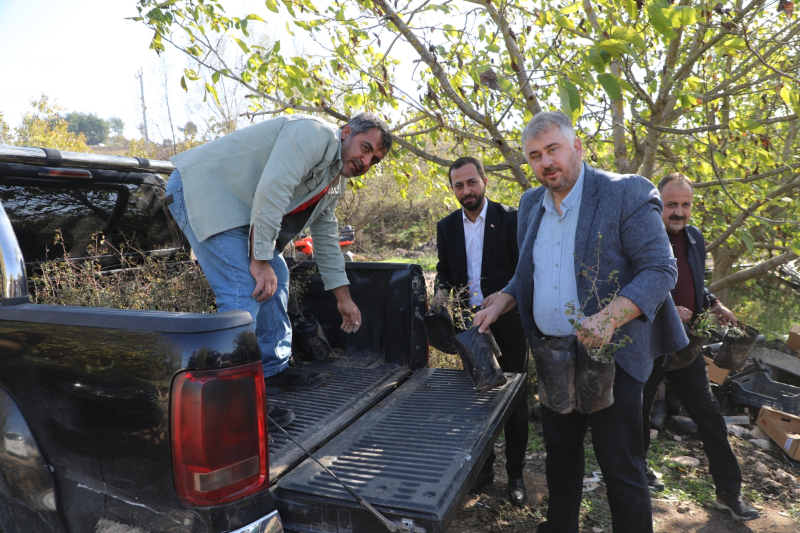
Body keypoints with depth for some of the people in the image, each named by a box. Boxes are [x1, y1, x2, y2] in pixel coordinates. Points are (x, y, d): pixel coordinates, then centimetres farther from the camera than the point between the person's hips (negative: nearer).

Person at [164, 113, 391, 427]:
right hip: (202, 188, -11)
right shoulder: (314, 134, -17)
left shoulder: (336, 181, 14)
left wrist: (344, 298, 21)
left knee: (275, 277, 13)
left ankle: (273, 371, 23)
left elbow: (326, 238, 20)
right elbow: (270, 192, -28)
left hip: (237, 206, 11)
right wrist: (260, 261, -26)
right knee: (244, 290, -19)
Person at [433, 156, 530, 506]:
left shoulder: (510, 218, -7)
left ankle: (515, 473, 22)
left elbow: (523, 269, -9)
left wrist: (500, 299, -24)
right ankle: (484, 465, 30)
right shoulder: (447, 226, 5)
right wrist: (442, 292, -6)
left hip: (507, 321, -3)